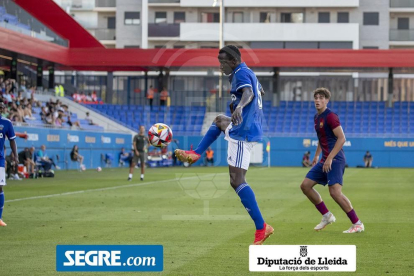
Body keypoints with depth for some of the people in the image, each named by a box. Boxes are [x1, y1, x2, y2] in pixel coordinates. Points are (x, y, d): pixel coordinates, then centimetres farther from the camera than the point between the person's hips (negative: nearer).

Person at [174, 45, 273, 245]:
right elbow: (259, 91, 38)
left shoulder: (241, 74, -12)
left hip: (242, 132, -11)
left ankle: (261, 228, -22)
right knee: (219, 121, 38)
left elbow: (248, 93, -34)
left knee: (237, 181, -16)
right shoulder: (248, 73, 17)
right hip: (246, 128, 11)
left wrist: (240, 106, -55)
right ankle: (195, 154, 36)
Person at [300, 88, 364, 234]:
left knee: (335, 191, -20)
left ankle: (357, 224, -12)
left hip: (335, 160, -10)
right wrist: (317, 155, 25)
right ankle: (326, 216, 16)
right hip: (324, 160, 10)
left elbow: (341, 138, -18)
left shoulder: (330, 116, -12)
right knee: (305, 185, 7)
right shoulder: (317, 117, 16)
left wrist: (329, 159, -22)